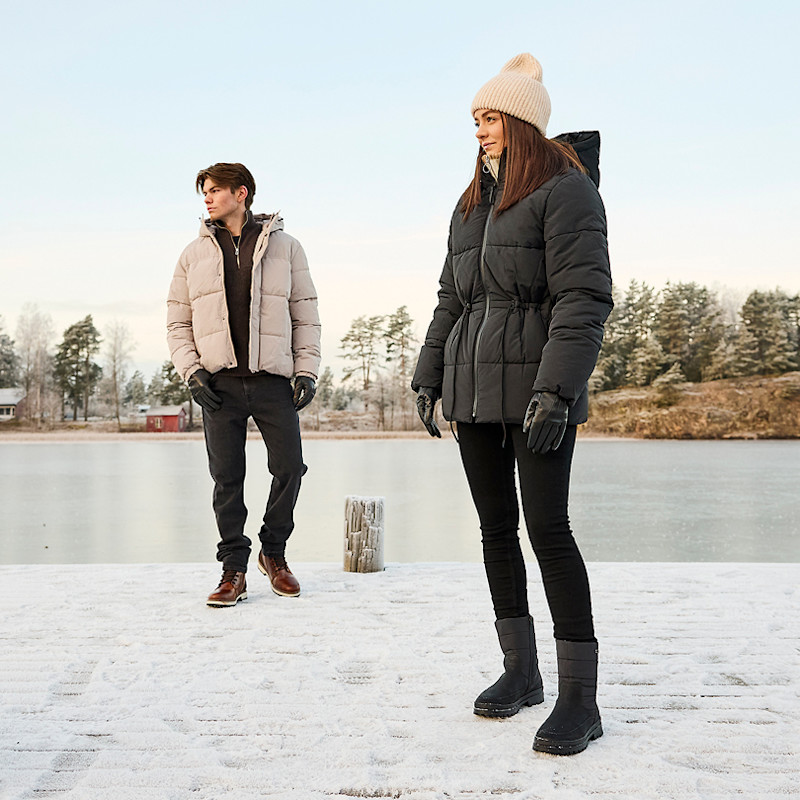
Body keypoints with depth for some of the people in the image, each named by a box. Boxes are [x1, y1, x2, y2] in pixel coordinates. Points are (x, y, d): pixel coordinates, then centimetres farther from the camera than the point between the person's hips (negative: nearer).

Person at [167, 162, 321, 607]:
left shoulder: (285, 247, 10)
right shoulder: (195, 255, 14)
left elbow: (306, 315, 9)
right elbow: (178, 323, 14)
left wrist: (307, 371, -1)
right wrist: (192, 371, -2)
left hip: (273, 381, -1)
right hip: (220, 383, 1)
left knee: (290, 467, -4)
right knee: (227, 478, 0)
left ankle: (274, 552, 19)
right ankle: (234, 570, 10)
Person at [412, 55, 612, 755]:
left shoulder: (566, 190, -5)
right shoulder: (472, 203, 19)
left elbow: (584, 298, -14)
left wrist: (556, 389, -22)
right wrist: (429, 377, 17)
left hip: (536, 387, -7)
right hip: (473, 388, 8)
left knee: (548, 527, -10)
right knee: (496, 528, 9)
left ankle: (580, 696, -1)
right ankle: (521, 670, 20)